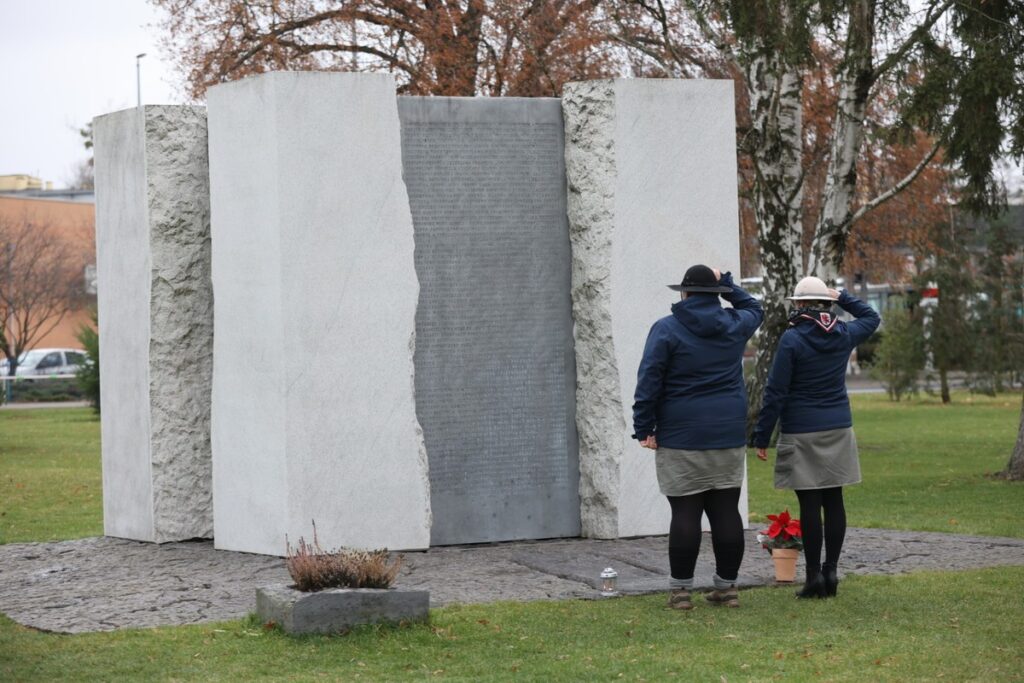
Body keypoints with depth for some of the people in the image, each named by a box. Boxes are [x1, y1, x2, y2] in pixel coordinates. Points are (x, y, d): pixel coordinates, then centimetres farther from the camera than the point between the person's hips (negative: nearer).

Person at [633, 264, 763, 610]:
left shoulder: (666, 329, -5)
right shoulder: (735, 325, 7)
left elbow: (649, 382, -9)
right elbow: (754, 309, 32)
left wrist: (644, 428, -5)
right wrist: (727, 283, 30)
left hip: (681, 437, -4)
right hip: (729, 435, 4)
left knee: (685, 513, -3)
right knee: (726, 511, 6)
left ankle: (680, 590, 0)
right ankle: (727, 587, 9)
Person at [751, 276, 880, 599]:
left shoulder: (792, 340, -11)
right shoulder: (843, 335, 3)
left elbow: (775, 392, -11)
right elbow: (871, 317, 27)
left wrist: (762, 436, -5)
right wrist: (843, 297, 20)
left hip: (802, 432, -5)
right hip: (838, 428, 5)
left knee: (810, 504, -3)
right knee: (833, 501, 8)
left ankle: (814, 575, -1)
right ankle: (831, 571, 9)